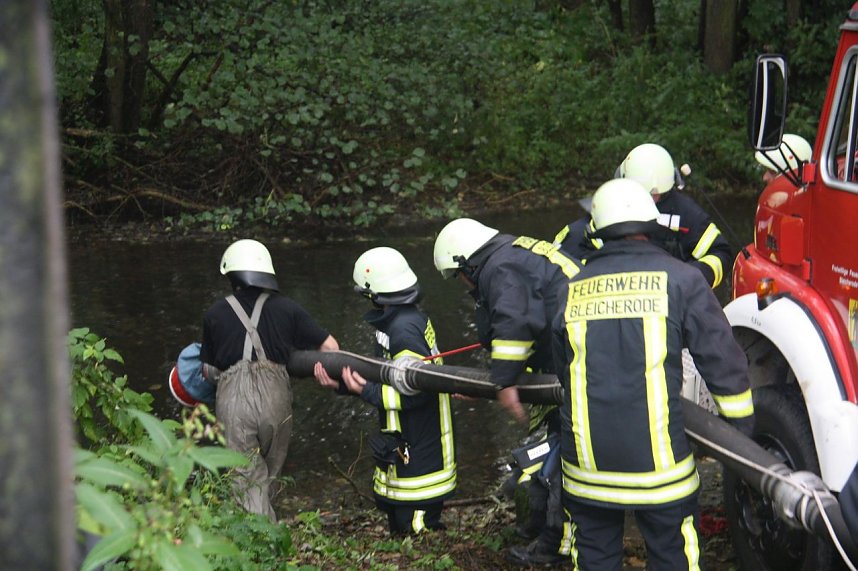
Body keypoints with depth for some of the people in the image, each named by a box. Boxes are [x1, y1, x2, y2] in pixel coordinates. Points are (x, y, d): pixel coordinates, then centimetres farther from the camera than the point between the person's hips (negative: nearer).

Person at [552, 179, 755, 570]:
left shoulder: (574, 290, 6)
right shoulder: (680, 280, -3)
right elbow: (724, 362, -4)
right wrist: (742, 433, 8)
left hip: (586, 461, 3)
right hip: (659, 460, -3)